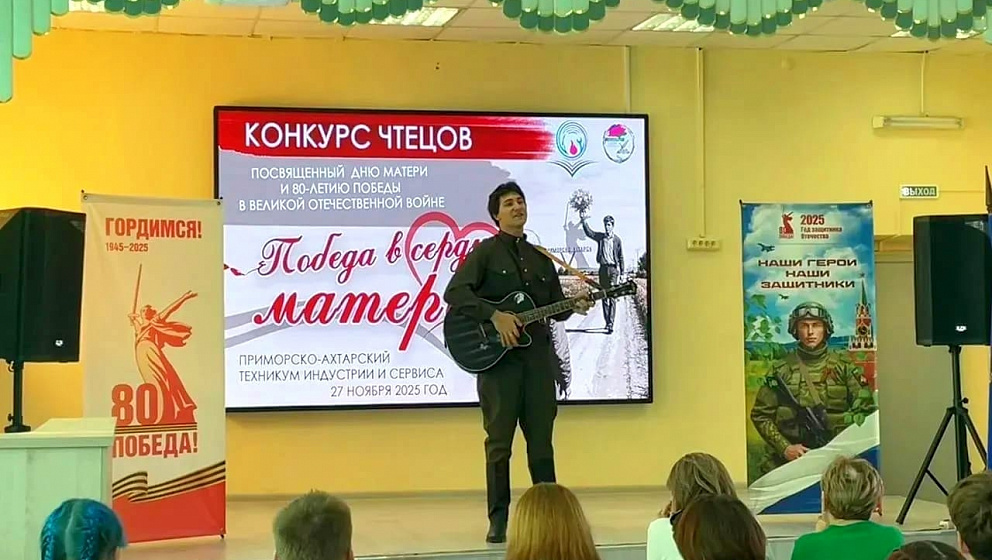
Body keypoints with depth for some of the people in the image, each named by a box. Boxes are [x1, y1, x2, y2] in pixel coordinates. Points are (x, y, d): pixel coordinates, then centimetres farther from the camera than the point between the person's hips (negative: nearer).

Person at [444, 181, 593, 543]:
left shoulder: (540, 259, 16)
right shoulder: (485, 252, -1)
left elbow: (556, 307, 20)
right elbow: (454, 293, -12)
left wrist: (575, 307, -1)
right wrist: (494, 315, -20)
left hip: (538, 355, 5)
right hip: (496, 355, -4)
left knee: (541, 438, 7)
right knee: (499, 440, -2)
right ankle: (498, 519, 5)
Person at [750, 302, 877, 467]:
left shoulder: (843, 365, 10)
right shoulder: (781, 370, 9)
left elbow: (866, 408, 9)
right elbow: (760, 415, 8)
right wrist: (784, 448, -2)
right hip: (794, 458, 0)